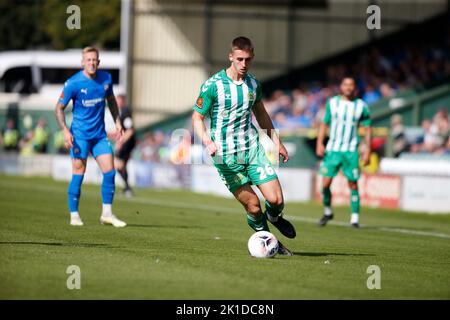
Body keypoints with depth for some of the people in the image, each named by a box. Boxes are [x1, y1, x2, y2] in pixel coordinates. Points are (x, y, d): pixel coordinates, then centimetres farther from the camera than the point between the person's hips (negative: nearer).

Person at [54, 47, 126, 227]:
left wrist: (117, 122, 12)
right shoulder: (73, 83, -11)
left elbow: (111, 100, 19)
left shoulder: (106, 79, 2)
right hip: (80, 135, -4)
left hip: (100, 134, 4)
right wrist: (65, 131, -16)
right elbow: (59, 108, -5)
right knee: (78, 175, -4)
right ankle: (74, 215, 6)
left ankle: (107, 214, 6)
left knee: (110, 172, -3)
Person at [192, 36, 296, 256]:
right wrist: (207, 142, -22)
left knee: (276, 200, -7)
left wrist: (276, 141, 18)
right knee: (253, 206, -6)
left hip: (253, 148, 4)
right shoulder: (213, 85, -10)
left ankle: (274, 217, 29)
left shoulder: (253, 83, 6)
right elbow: (197, 117, -5)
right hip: (226, 155, -4)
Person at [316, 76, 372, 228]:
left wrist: (367, 150, 0)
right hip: (332, 149, 1)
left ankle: (355, 218, 4)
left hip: (351, 151, -1)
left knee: (353, 184, -4)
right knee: (326, 183, -5)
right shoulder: (332, 103, 5)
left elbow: (367, 128, 6)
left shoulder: (361, 106, 2)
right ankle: (327, 212, 16)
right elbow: (324, 123, 11)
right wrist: (319, 143, 1)